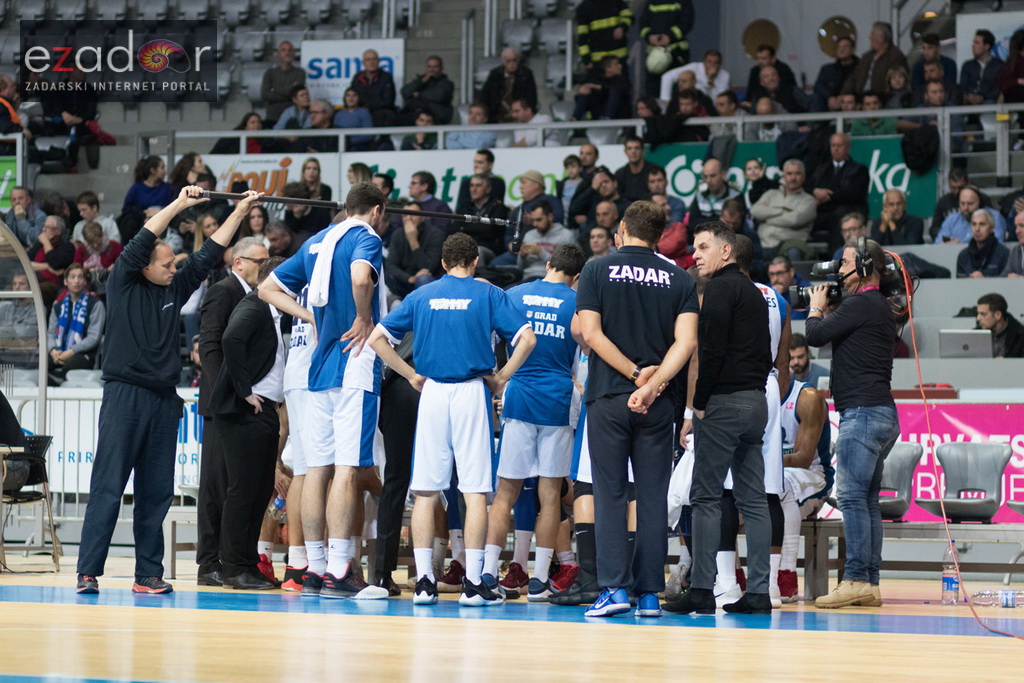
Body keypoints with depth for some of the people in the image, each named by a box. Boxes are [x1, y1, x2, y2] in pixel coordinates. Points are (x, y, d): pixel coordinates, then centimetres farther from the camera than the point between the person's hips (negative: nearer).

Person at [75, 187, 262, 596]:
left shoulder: (174, 289, 14)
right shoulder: (123, 286, -1)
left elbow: (209, 253, 17)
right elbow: (140, 243, -13)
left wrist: (240, 211, 14)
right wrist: (178, 205, -16)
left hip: (163, 400, 6)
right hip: (124, 396, -6)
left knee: (156, 492, 5)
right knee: (108, 487, -9)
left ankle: (149, 574, 8)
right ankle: (89, 571, -10)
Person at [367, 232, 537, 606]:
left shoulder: (421, 296, 9)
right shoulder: (488, 294, 3)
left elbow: (376, 339, 5)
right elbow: (526, 339, -7)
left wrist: (411, 375, 9)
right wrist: (501, 377, 2)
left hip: (432, 393, 2)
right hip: (472, 393, -2)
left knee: (426, 492, 6)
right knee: (475, 491, 0)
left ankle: (424, 582, 4)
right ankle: (473, 583, -3)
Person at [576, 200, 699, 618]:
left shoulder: (597, 271, 2)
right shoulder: (679, 279, 6)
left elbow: (591, 333, -7)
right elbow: (686, 341, -7)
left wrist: (635, 373, -6)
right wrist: (651, 384, -11)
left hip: (608, 396, -2)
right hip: (657, 404, 2)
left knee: (609, 494, 1)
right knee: (653, 496, 4)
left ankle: (614, 587, -8)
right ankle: (649, 594, 3)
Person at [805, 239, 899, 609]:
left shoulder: (861, 304, -11)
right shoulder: (881, 307, 20)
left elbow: (815, 335, -11)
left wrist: (817, 308, 8)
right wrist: (830, 311, 20)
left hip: (862, 413, -10)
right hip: (881, 413, 10)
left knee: (853, 497, -13)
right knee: (867, 500, 10)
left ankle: (856, 580, -18)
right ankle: (870, 584, 9)